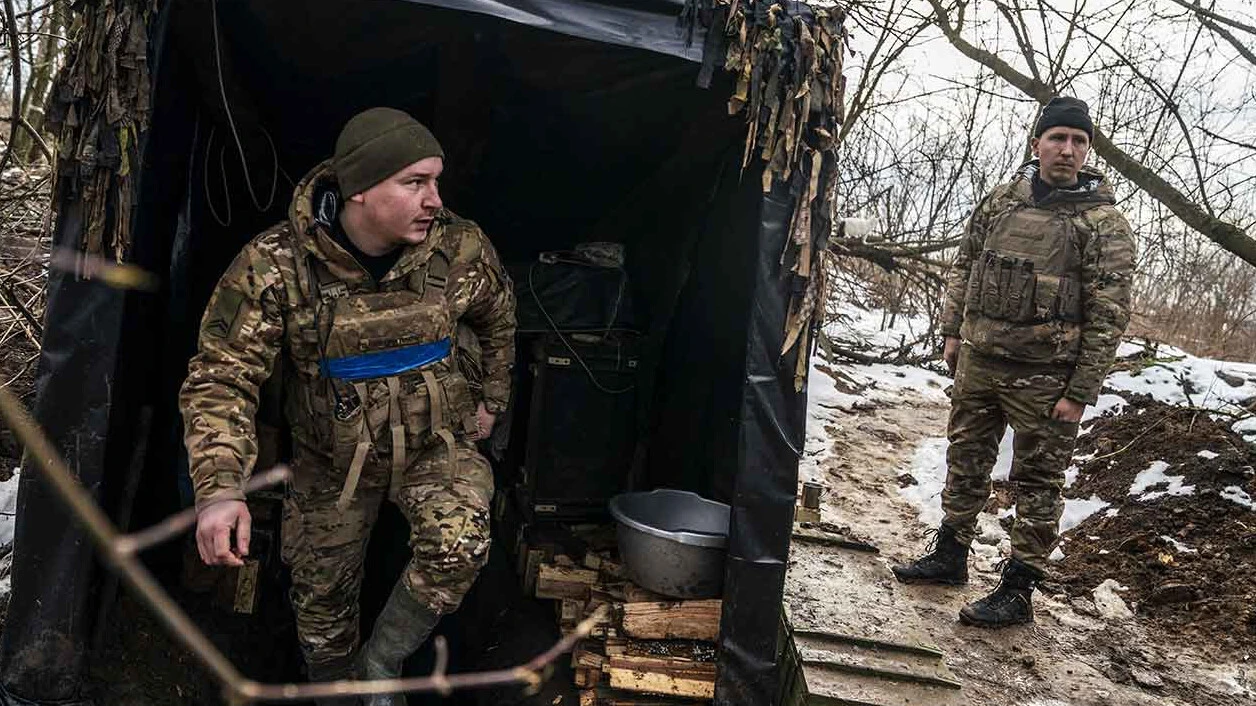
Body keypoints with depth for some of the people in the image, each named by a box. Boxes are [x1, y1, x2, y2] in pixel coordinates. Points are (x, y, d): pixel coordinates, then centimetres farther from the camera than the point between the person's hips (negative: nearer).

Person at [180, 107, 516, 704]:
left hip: (437, 443, 0)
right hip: (332, 458, 0)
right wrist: (218, 488, -35)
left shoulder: (462, 248, -17)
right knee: (322, 595, 12)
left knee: (459, 546, -27)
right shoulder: (275, 266, -23)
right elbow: (222, 377, -22)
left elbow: (498, 319, 6)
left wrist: (491, 399, 14)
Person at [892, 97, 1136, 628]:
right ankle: (950, 555, 33)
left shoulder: (1104, 224, -8)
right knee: (966, 464, 16)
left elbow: (1109, 316, -10)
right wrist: (952, 331, 10)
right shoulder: (1001, 200, 6)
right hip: (977, 361, 5)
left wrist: (1081, 392, -13)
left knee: (1037, 484, 4)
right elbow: (964, 267, 16)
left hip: (1044, 378, -5)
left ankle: (1019, 590, 15)